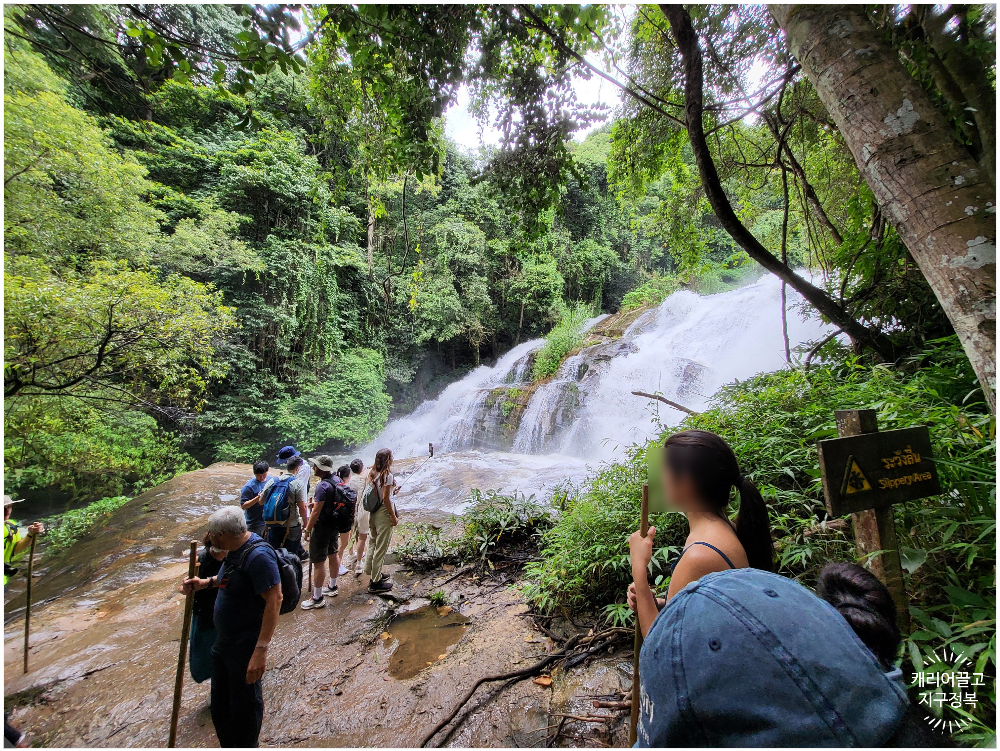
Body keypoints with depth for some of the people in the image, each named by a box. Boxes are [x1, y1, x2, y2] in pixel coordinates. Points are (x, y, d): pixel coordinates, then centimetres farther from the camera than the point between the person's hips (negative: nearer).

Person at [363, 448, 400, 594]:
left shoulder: (372, 473, 4)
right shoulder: (387, 475, -20)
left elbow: (375, 492, 11)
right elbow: (385, 499, -21)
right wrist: (393, 516, -13)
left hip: (373, 513, 8)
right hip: (383, 514, -8)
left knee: (373, 543, 21)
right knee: (381, 547, 3)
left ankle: (374, 572, 38)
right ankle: (375, 582, 13)